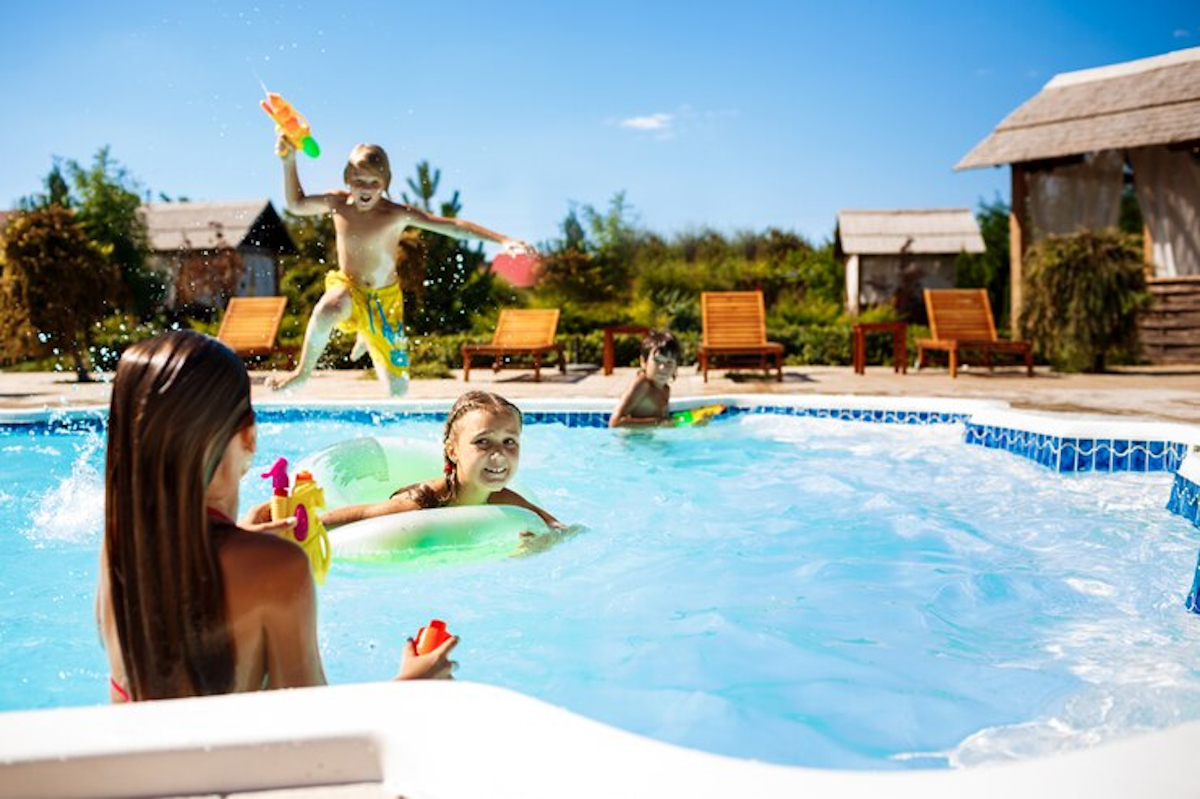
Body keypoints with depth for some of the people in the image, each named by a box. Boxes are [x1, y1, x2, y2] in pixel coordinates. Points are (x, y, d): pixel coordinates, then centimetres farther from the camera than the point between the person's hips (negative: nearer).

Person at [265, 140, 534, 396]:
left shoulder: (398, 214, -20)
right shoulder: (338, 203, -8)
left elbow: (452, 226, -25)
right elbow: (296, 205, 11)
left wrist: (502, 240, -33)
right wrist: (289, 161, 0)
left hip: (385, 299, 0)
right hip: (348, 288, 0)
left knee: (398, 389, 2)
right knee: (327, 310, -42)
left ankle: (367, 338, 36)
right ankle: (303, 372, -13)